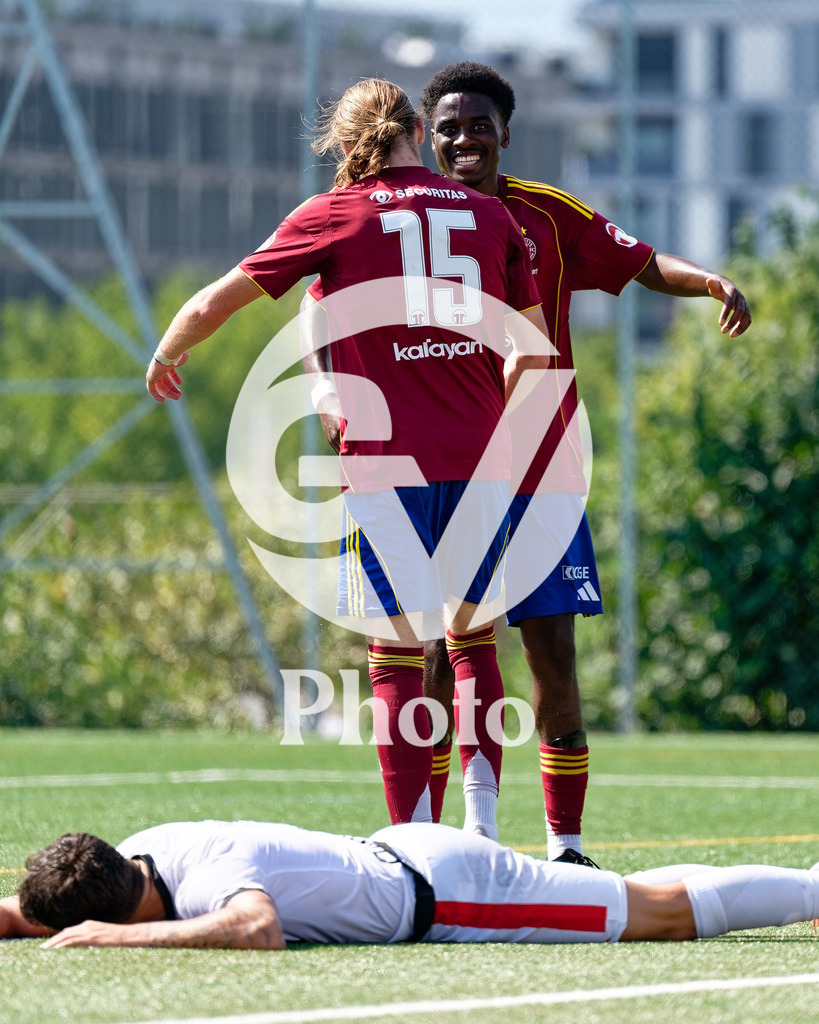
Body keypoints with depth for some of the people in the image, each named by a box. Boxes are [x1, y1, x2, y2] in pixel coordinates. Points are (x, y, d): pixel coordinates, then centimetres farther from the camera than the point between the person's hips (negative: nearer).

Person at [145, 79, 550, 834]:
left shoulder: (335, 215, 2)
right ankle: (484, 825, 10)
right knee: (473, 637, 16)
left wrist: (166, 357, 24)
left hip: (387, 460, -3)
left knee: (399, 656, -1)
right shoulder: (488, 214, 10)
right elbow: (534, 348, 14)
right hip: (481, 458, 3)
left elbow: (215, 301, 4)